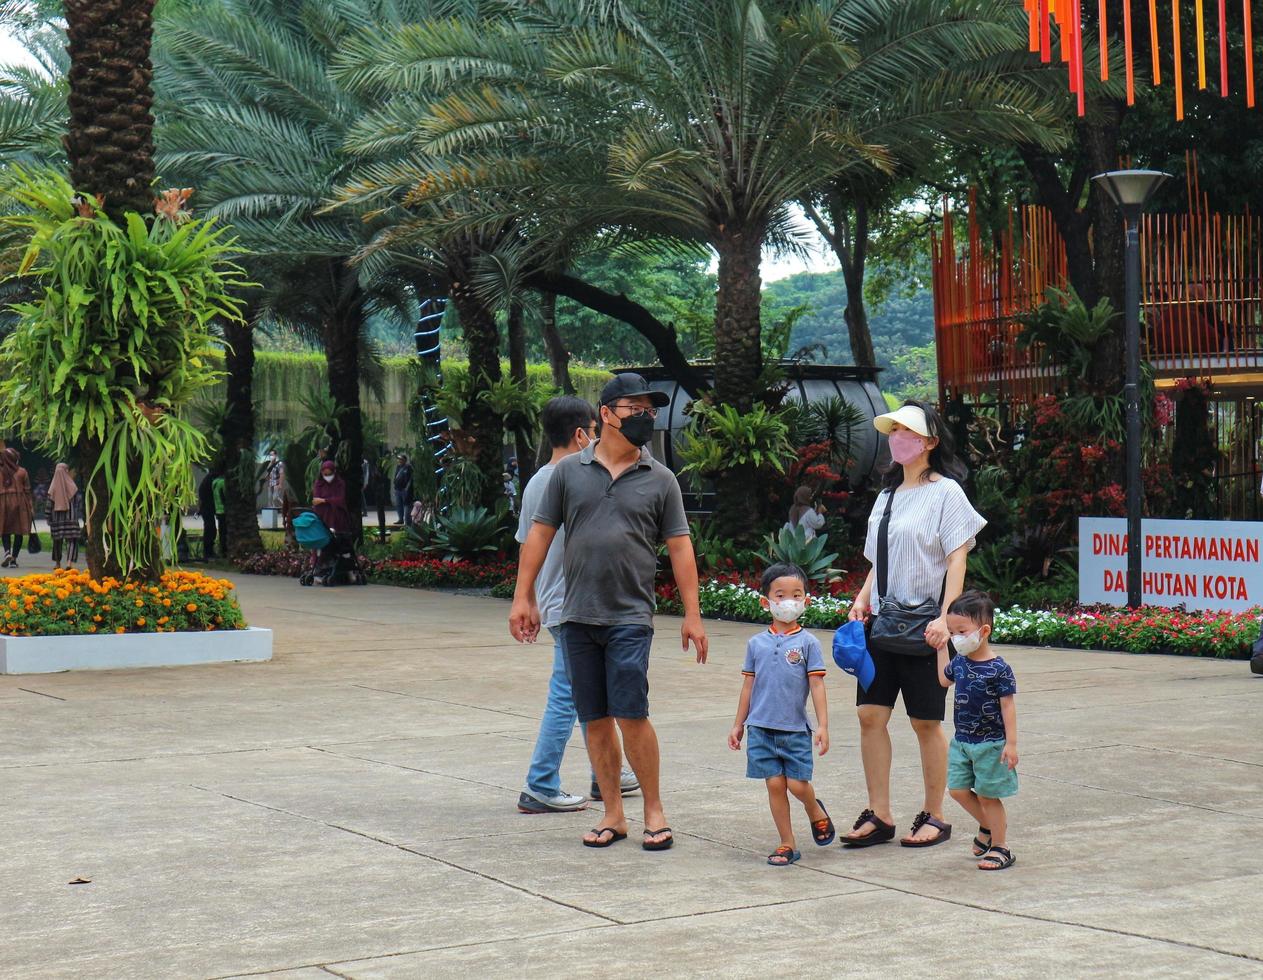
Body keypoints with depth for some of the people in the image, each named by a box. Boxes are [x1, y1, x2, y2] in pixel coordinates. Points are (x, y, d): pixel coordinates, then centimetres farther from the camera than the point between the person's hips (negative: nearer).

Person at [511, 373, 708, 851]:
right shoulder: (570, 471, 6)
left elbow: (679, 547, 5)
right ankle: (613, 815, 16)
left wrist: (692, 614, 0)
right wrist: (523, 597, 4)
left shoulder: (660, 479, 5)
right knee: (596, 720, 6)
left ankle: (654, 811, 5)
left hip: (631, 616, -2)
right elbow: (540, 533, 9)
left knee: (631, 715, -10)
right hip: (578, 616, 2)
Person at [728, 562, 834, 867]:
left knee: (797, 784, -5)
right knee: (775, 784, 1)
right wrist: (738, 724, 14)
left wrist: (823, 726, -9)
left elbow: (817, 685, -3)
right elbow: (749, 685, 12)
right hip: (761, 727, 2)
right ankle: (787, 844, 10)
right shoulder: (756, 644, 6)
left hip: (796, 729, -2)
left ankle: (816, 812, 29)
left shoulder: (807, 643, -2)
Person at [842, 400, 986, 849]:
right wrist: (863, 599, 5)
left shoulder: (945, 492, -4)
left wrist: (945, 618, -19)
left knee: (926, 721, 0)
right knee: (871, 714, 0)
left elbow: (957, 559, -10)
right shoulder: (887, 495, 16)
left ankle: (934, 817, 11)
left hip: (923, 622, -6)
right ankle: (879, 816, 6)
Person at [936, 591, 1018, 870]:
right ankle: (989, 826, 31)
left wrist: (1011, 743, -17)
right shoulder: (959, 662, 2)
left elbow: (1008, 706, -15)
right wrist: (942, 649, 17)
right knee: (958, 790, 8)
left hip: (990, 744, -7)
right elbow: (944, 679, 24)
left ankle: (1000, 847, 14)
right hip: (962, 741, 7)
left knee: (987, 795, 0)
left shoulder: (999, 669, -17)